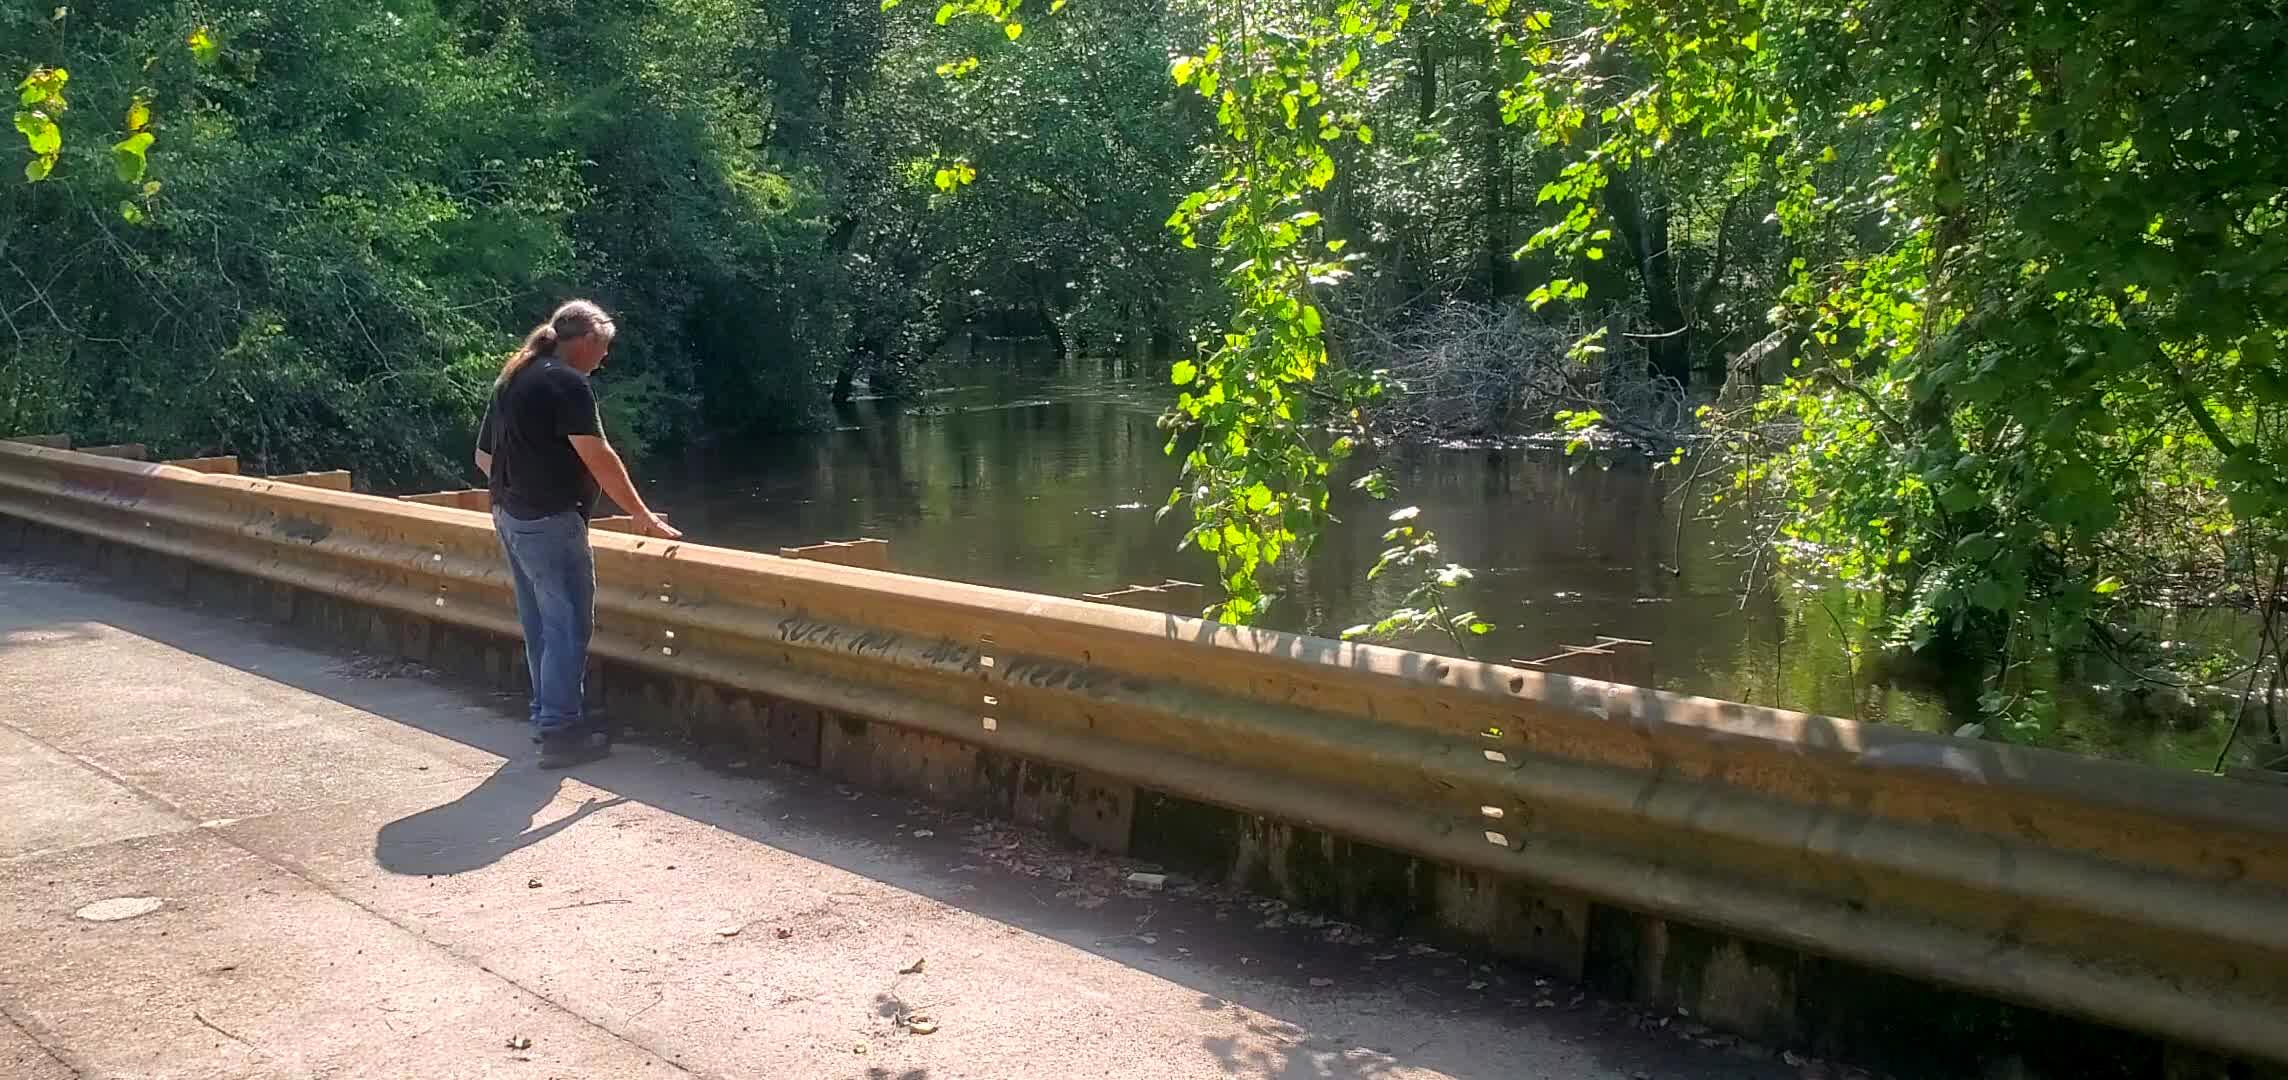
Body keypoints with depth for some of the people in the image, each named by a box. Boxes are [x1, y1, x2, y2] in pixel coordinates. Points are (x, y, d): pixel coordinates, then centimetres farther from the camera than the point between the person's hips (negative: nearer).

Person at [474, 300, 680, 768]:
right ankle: (559, 732, -3)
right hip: (550, 522, -9)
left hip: (510, 516, 9)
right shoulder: (566, 382, -15)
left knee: (540, 623, 16)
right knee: (569, 624, -4)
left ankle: (548, 713, 24)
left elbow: (484, 457, 18)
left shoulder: (513, 378, 14)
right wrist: (642, 515, -14)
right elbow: (599, 458, -19)